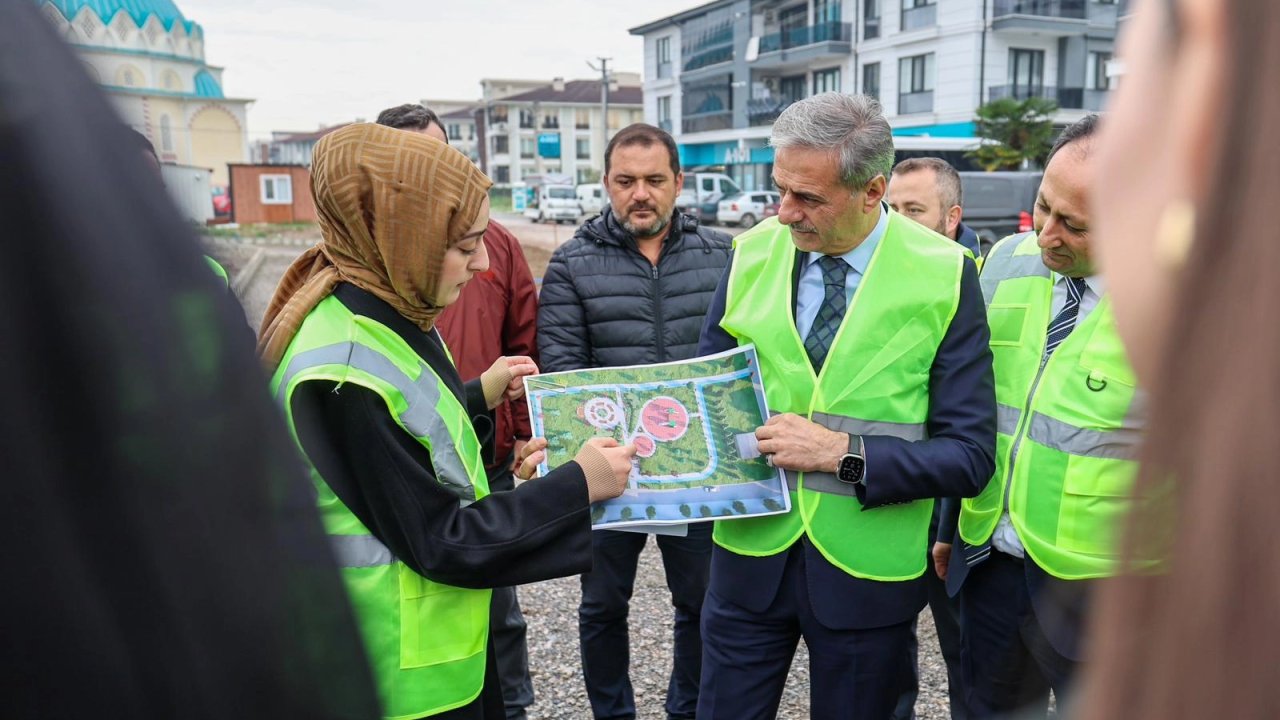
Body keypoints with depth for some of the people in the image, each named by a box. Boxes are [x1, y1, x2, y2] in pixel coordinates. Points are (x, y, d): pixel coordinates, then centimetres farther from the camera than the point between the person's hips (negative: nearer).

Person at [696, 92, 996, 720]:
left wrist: (844, 453, -23)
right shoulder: (752, 255, -3)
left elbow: (969, 456, -11)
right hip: (750, 556, 2)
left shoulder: (944, 278, -11)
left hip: (866, 571, -2)